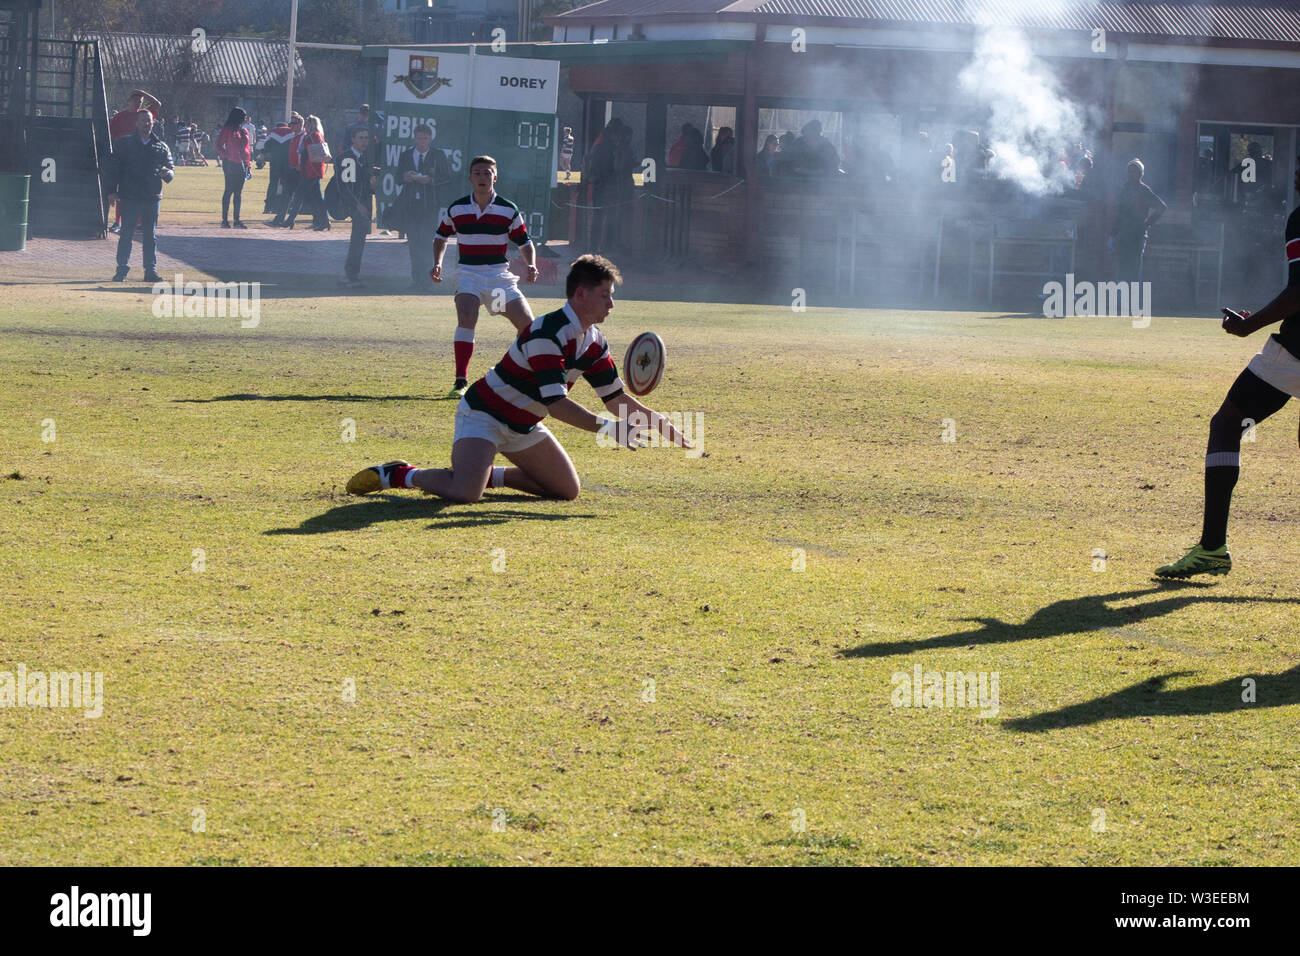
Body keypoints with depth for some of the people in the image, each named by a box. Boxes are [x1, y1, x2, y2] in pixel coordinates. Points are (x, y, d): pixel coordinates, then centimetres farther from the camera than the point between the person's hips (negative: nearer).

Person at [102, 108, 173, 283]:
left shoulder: (161, 147, 11)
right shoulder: (124, 144, 4)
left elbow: (171, 168, 15)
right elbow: (111, 168, 4)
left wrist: (167, 173, -10)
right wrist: (111, 191, -4)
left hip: (152, 198, 2)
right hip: (130, 196, -2)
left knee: (150, 236, 4)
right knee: (126, 234, -2)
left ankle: (151, 270, 8)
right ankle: (122, 270, 3)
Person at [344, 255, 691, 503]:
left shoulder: (594, 342, 2)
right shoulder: (548, 333, -27)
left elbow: (616, 398, 10)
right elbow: (555, 403, -32)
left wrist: (662, 424, 1)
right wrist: (607, 428, -33)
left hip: (522, 425, 10)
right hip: (484, 415, -10)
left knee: (568, 490, 8)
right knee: (464, 494, -30)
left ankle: (487, 475, 18)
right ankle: (396, 475, -5)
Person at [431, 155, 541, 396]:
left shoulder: (508, 210, -1)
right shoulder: (456, 209, 1)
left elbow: (524, 243, 8)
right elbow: (442, 236, 18)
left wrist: (531, 266, -11)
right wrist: (437, 263, 3)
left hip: (499, 274, 1)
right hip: (468, 273, -1)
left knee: (527, 324, -5)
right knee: (466, 318, -26)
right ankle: (461, 381, -23)